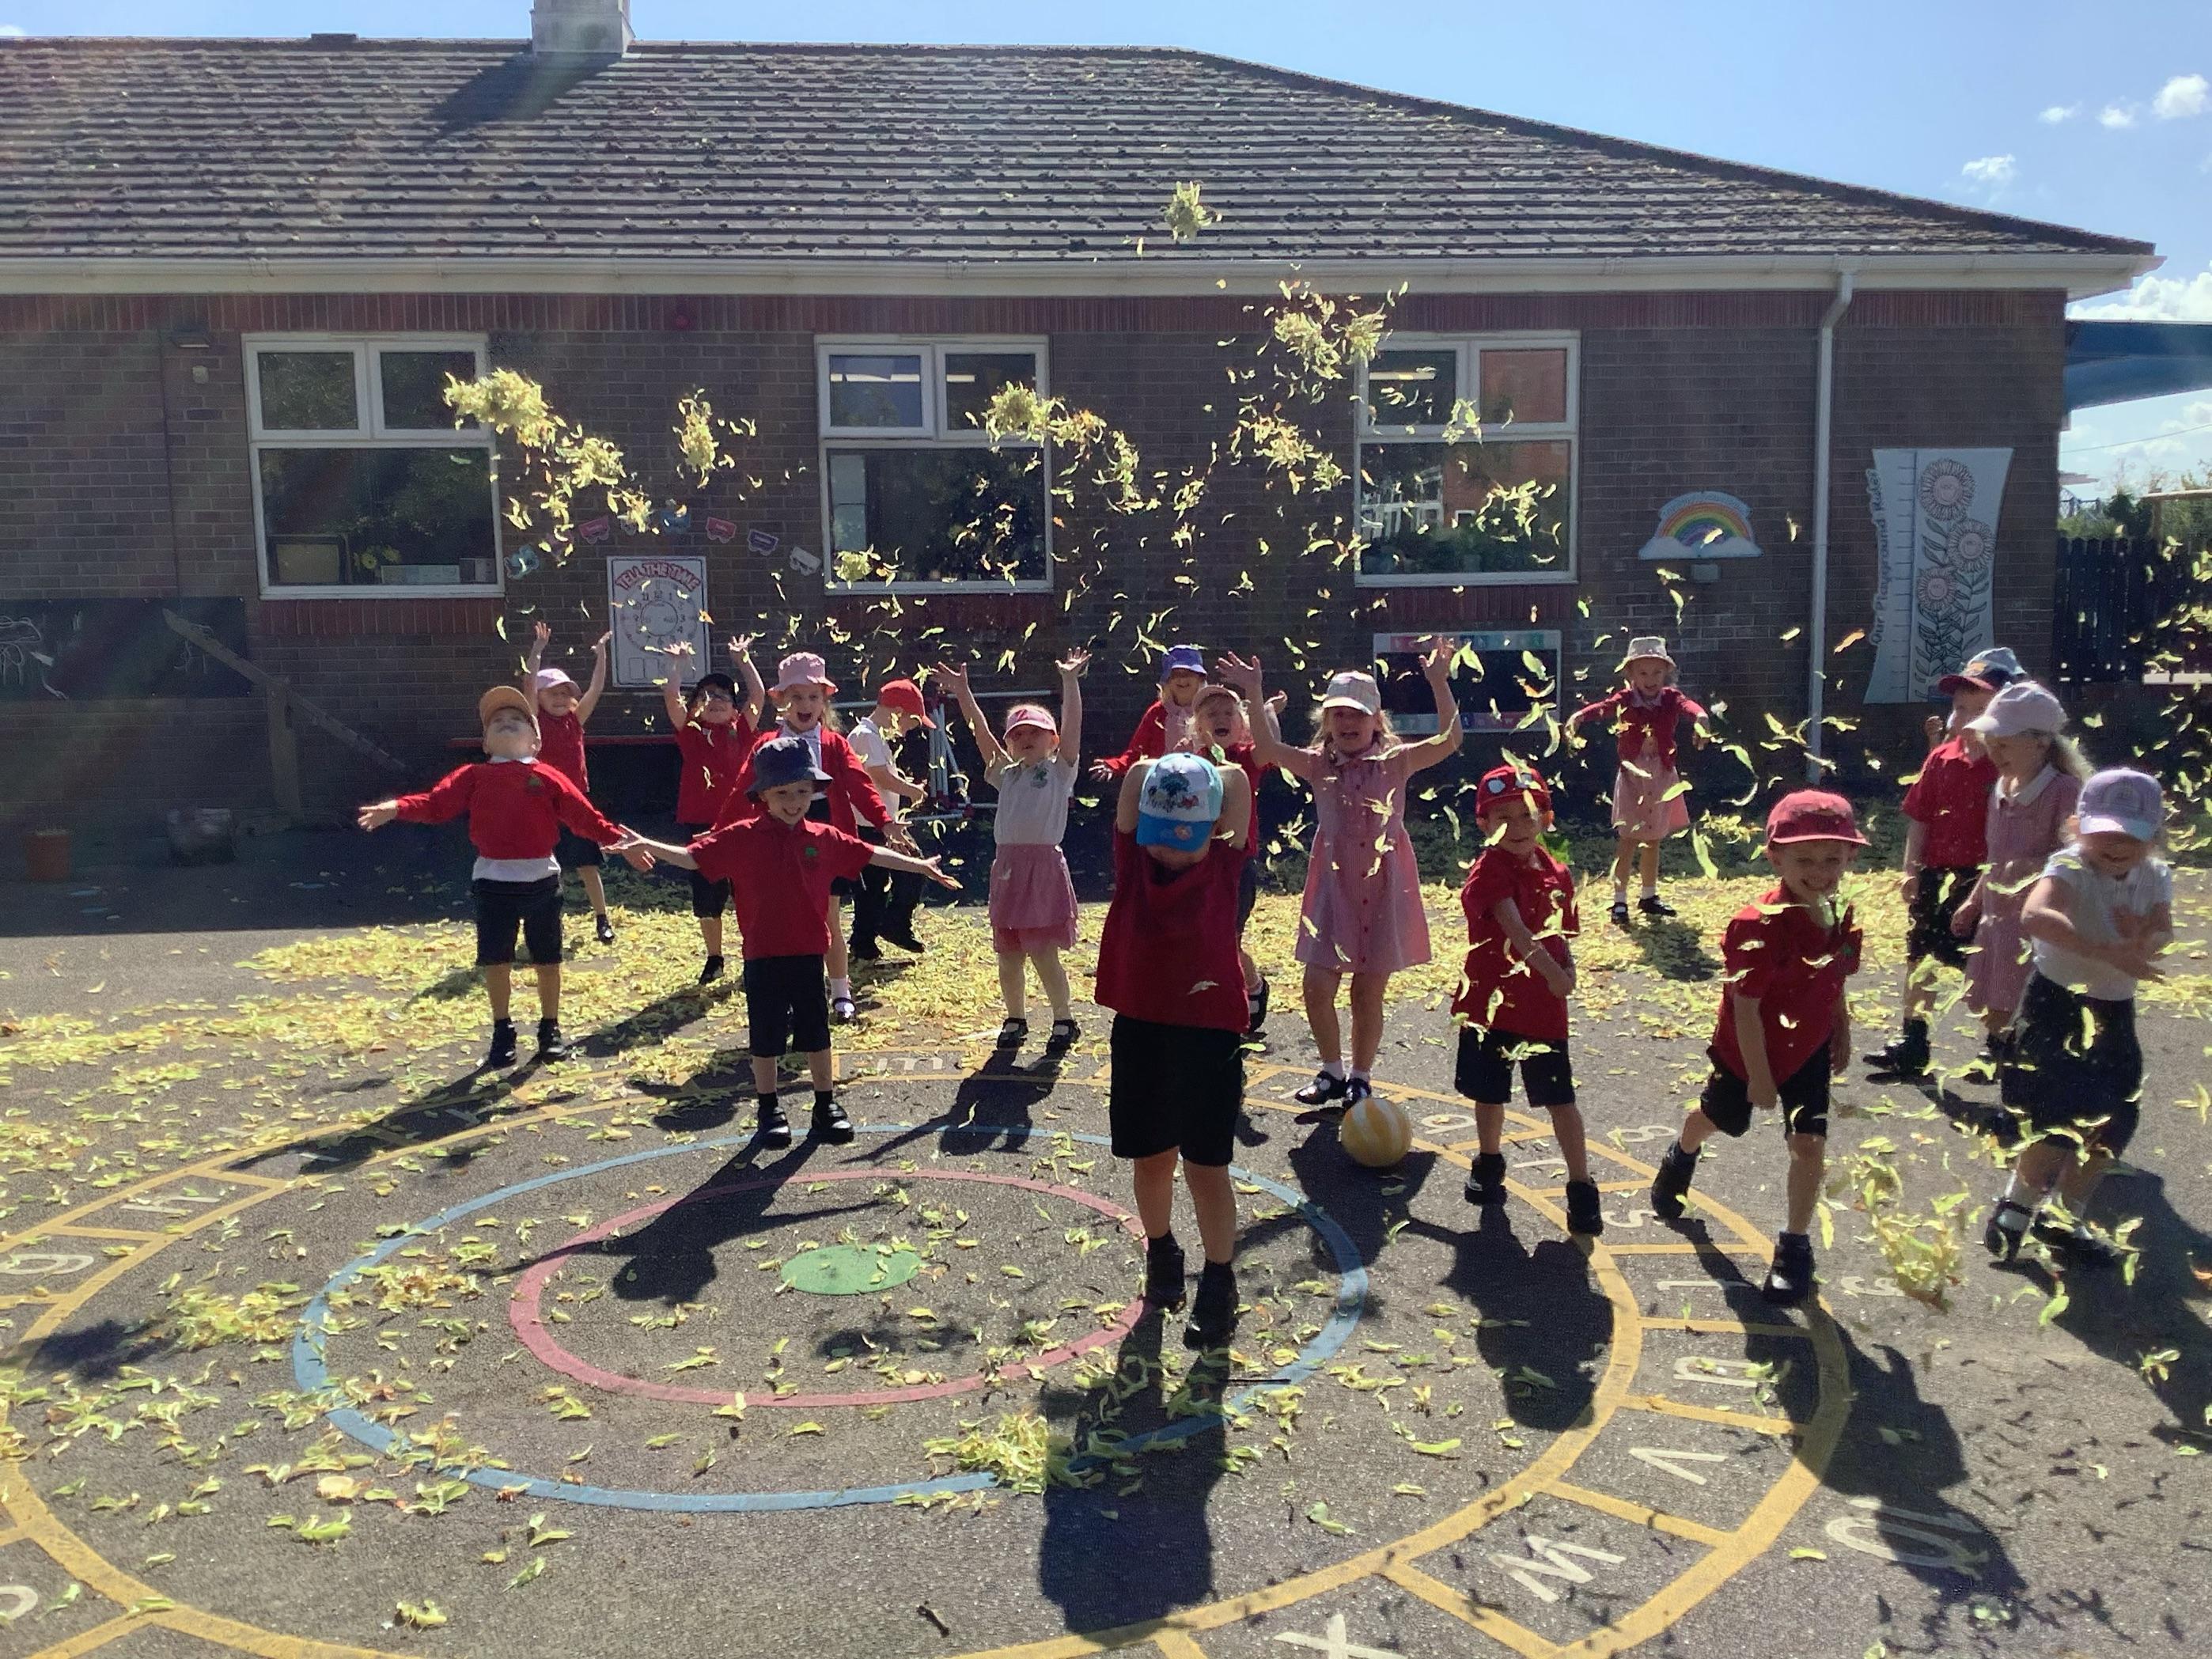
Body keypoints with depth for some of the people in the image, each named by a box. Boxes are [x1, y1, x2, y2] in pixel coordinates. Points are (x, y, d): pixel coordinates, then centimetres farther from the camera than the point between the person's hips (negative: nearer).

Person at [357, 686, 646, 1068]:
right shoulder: (473, 776, 4)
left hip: (541, 879, 0)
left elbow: (585, 816, -1)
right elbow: (436, 802, -7)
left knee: (547, 959, 9)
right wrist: (397, 808, -23)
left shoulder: (548, 778, 2)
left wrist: (619, 838, -10)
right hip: (492, 880, 0)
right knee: (496, 960, 6)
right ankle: (502, 1032, 23)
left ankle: (550, 1031, 25)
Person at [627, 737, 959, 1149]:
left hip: (809, 955, 2)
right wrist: (649, 846, -23)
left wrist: (920, 865, 16)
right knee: (765, 1037, 8)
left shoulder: (825, 838, 1)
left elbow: (871, 854, 11)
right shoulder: (742, 837, -7)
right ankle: (769, 1111, 22)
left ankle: (826, 1105, 26)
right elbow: (693, 857, -11)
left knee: (816, 1033, 13)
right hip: (763, 957, -2)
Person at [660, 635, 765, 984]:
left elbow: (758, 696, -6)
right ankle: (714, 959, 24)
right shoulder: (691, 732, 2)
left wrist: (743, 660, -3)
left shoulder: (740, 732, 3)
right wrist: (677, 664, -3)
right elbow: (671, 696, -9)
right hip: (699, 824, 0)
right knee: (706, 895, 9)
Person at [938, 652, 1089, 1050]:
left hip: (1044, 864, -5)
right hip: (1007, 865, 5)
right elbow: (981, 733, 9)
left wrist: (1070, 681, -18)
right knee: (1008, 954, 10)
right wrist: (962, 691, 2)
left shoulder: (1060, 770, 3)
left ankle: (1064, 1020, 13)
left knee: (1043, 953, -3)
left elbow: (1072, 727, -9)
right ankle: (1016, 1019, 25)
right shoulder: (1007, 774, 15)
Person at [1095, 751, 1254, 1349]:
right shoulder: (1132, 861, -4)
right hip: (1139, 1026, 3)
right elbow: (1137, 774, -8)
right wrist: (1162, 775, 9)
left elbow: (1236, 780, -11)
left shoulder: (1223, 865, -7)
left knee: (1205, 1165, 1)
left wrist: (1200, 773, 6)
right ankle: (1161, 1255, 38)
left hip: (1210, 1030, -2)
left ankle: (1219, 1285, 14)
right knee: (1149, 1158, 15)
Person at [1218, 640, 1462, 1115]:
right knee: (1317, 988, -1)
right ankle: (1333, 1071, 23)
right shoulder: (1319, 765, 3)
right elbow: (1267, 747, -11)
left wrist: (1439, 683, -23)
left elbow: (1449, 740, -15)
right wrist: (1254, 693, -19)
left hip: (1383, 888, -2)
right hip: (1333, 886, 2)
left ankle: (1360, 1078, 25)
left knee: (1368, 995, 6)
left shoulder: (1395, 762, -2)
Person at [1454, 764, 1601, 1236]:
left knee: (1561, 1100, 2)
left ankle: (1582, 1188, 12)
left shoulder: (1556, 874, 3)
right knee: (1489, 1093, 14)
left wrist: (1567, 972, -11)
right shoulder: (1490, 872, -14)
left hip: (1543, 1006, 2)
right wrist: (1552, 972, -38)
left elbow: (1561, 936, 9)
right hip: (1490, 1001, -2)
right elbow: (1515, 929, -28)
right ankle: (1489, 1164, 38)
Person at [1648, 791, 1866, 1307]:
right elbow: (1745, 1006, -27)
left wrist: (1842, 1034, 8)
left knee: (1809, 1143, -6)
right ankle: (1680, 1159, 56)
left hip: (1808, 1051, 4)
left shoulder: (1842, 922, -10)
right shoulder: (1760, 925, -31)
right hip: (1747, 1053, -4)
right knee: (1717, 1119, 21)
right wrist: (1759, 1076, -22)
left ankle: (1795, 1246, 11)